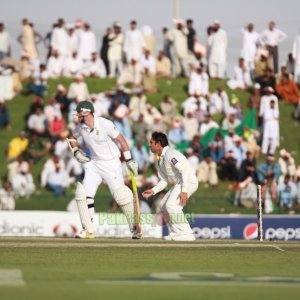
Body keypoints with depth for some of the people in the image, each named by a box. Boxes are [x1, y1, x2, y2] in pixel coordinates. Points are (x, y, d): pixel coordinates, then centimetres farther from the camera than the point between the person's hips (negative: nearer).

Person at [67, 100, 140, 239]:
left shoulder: (104, 124, -20)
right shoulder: (81, 126, -2)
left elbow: (121, 139, -14)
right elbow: (72, 137, 20)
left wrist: (129, 160, -15)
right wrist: (76, 151, 2)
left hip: (111, 163, -6)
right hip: (93, 164, 6)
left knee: (121, 195, -9)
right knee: (83, 194, -4)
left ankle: (135, 228, 5)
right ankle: (88, 230, 2)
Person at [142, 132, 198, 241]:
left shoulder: (170, 154, -18)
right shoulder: (159, 161, 14)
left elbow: (185, 171, -26)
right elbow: (164, 180, 18)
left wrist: (184, 191, -31)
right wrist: (153, 191, 3)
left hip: (189, 181, -11)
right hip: (178, 183, 11)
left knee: (172, 205, -21)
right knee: (164, 205, 15)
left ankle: (186, 234, -18)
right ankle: (175, 233, 19)